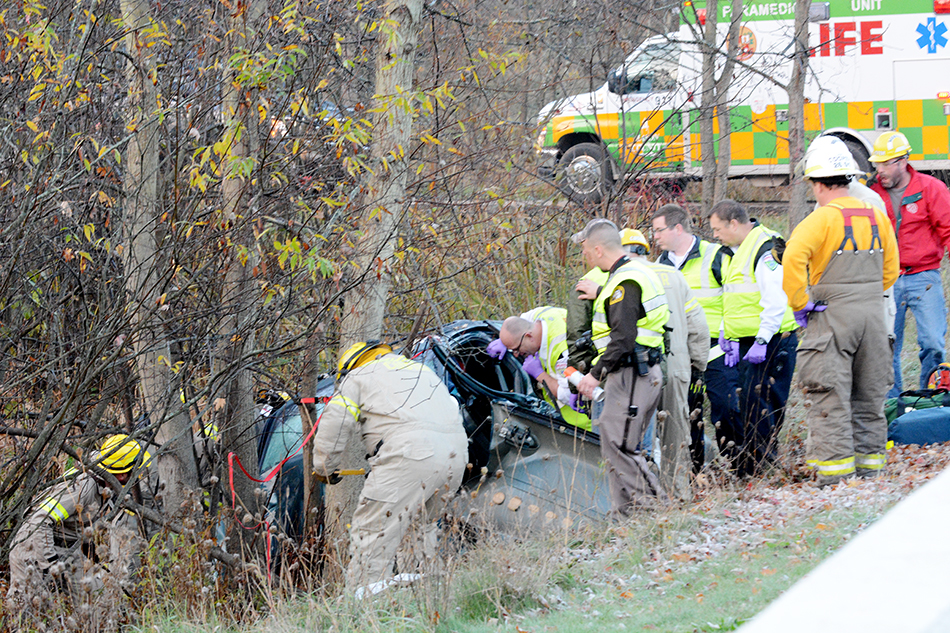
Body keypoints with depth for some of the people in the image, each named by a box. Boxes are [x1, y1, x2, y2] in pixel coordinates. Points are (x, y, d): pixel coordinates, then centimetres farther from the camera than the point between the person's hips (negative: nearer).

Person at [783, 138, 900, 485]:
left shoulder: (822, 219, -12)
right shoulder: (877, 218, 8)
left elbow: (794, 257, -25)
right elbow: (891, 268, 16)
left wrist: (800, 303, -15)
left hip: (831, 315, -6)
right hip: (873, 314, 6)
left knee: (830, 396, -3)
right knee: (869, 396, 14)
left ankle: (835, 467, -7)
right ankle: (869, 463, 18)